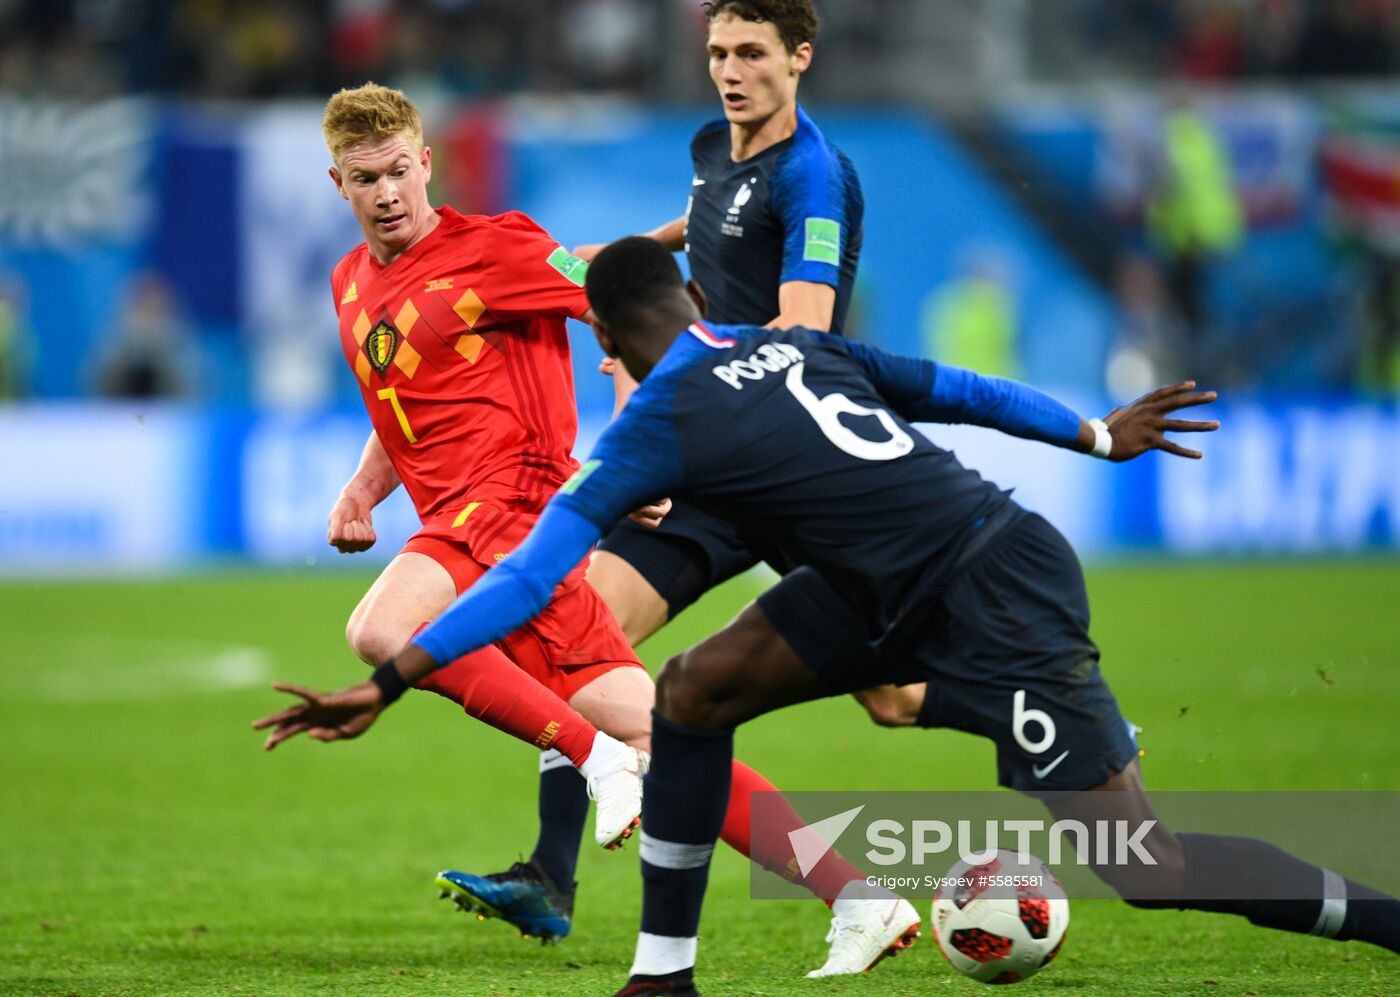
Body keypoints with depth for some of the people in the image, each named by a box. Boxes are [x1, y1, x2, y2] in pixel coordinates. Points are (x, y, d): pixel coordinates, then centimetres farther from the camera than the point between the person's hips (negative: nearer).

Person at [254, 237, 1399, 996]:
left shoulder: (661, 424, -11)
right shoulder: (797, 345, 9)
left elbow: (530, 577, -15)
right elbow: (959, 389, 18)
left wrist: (388, 683, -13)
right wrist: (1099, 434, 31)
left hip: (1000, 611, -9)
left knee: (1142, 867, -7)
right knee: (694, 688, 8)